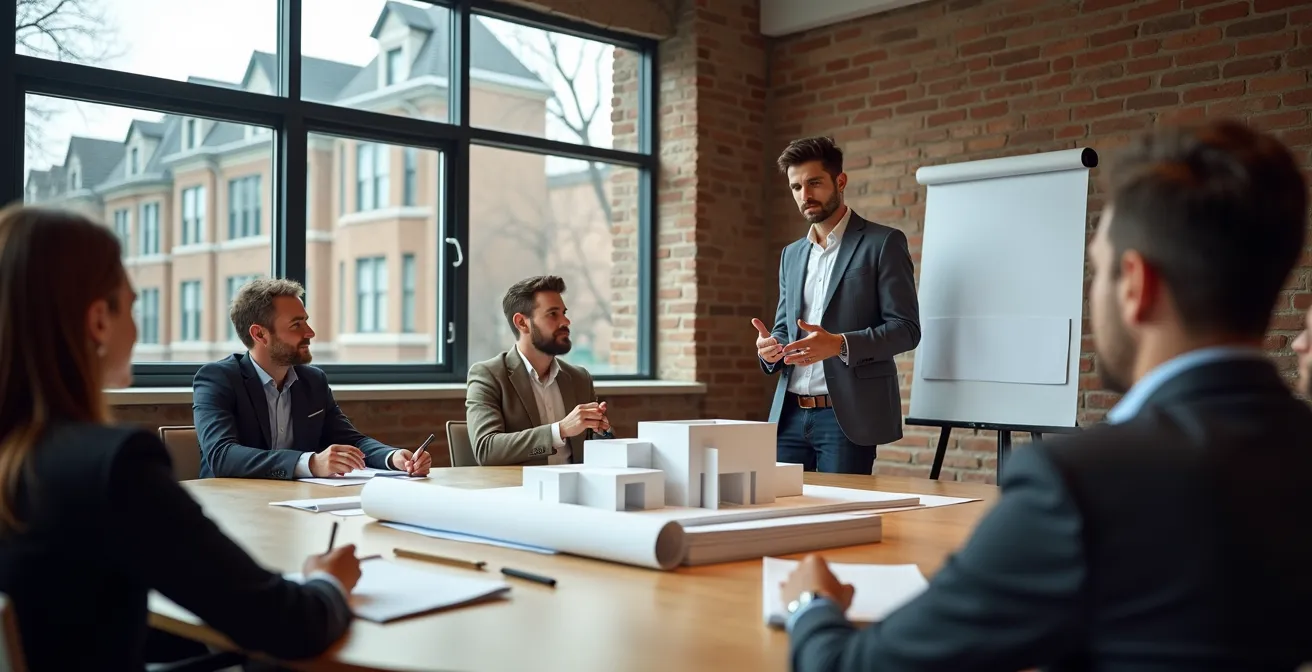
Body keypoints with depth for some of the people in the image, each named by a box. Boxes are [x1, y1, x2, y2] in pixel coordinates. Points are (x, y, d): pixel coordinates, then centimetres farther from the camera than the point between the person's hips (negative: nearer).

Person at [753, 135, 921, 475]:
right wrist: (771, 347, -2)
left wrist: (839, 345, -23)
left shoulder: (883, 243, -2)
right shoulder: (792, 254, 17)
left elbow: (906, 328, -8)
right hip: (789, 415, 5)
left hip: (848, 415, -5)